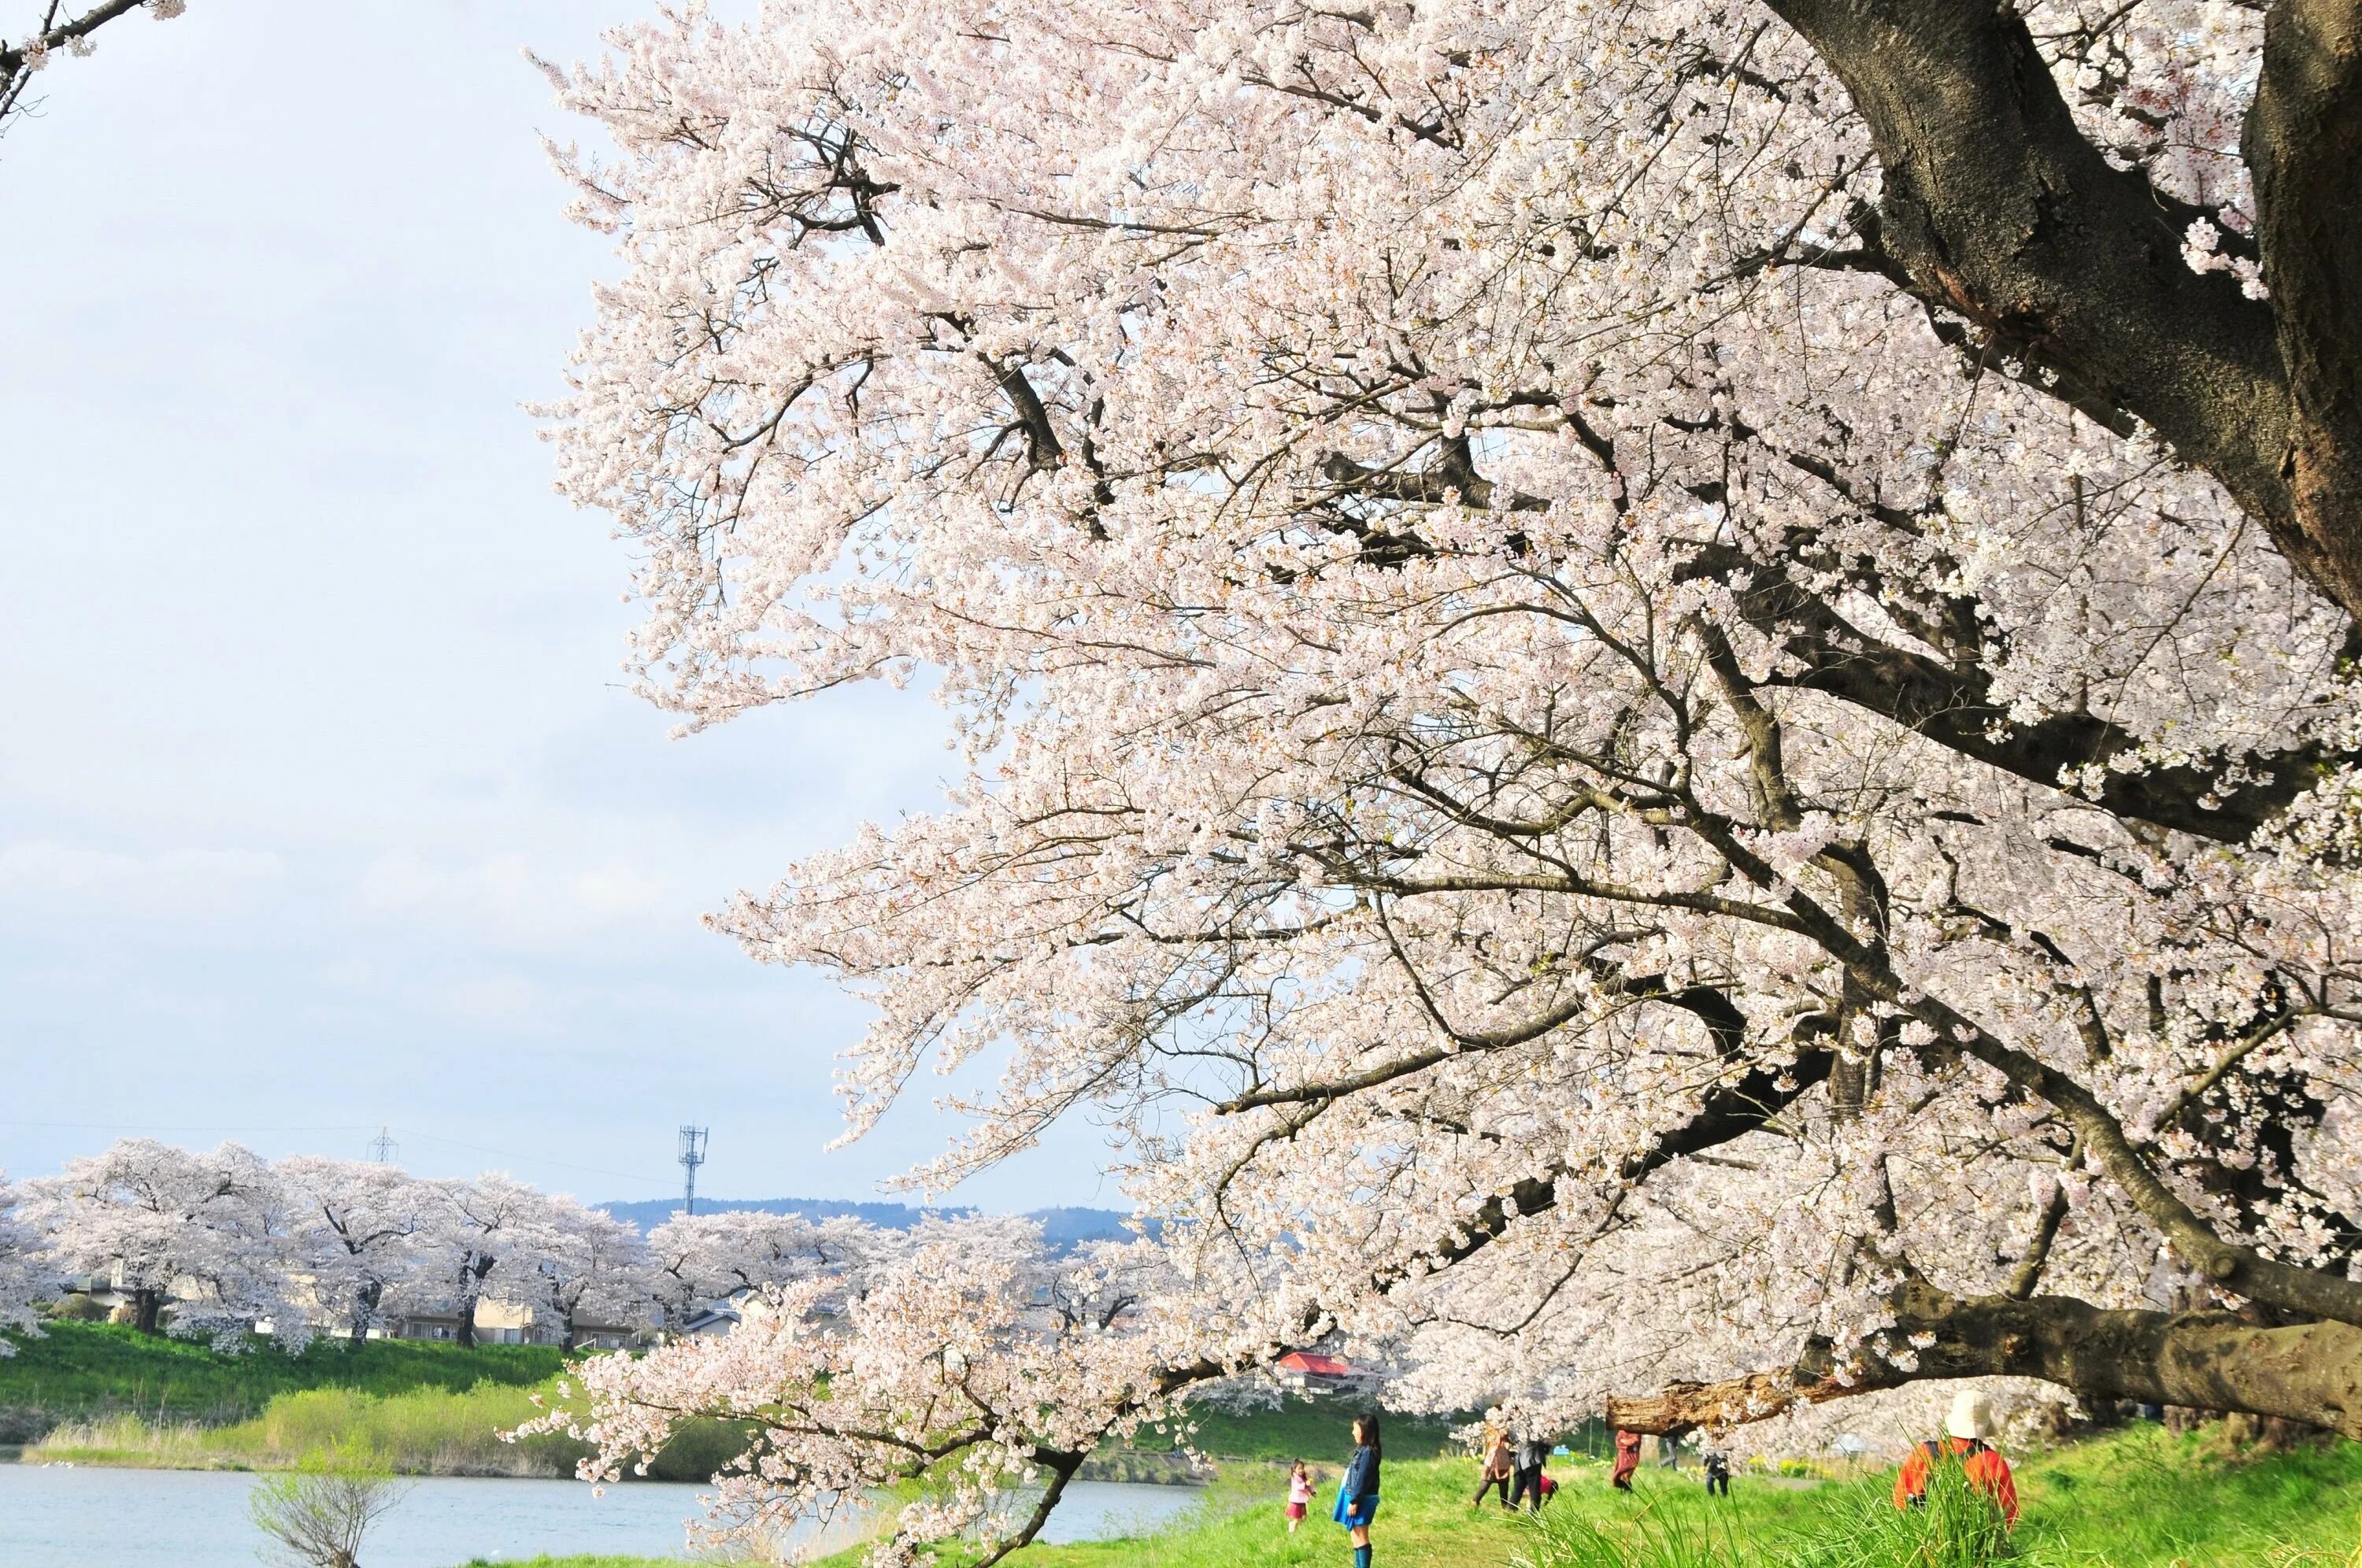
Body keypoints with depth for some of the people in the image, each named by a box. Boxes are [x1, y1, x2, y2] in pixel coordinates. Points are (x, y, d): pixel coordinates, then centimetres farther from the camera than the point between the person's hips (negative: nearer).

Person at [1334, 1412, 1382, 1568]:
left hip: (1361, 1500, -11)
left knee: (1360, 1537, -8)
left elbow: (1362, 1479, -21)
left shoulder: (1368, 1452, -19)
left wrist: (1354, 1501, -20)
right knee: (1356, 1536, 16)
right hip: (1355, 1497, 11)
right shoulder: (1363, 1450, 12)